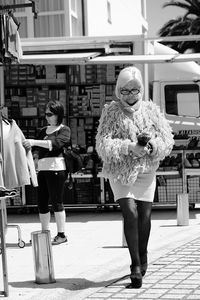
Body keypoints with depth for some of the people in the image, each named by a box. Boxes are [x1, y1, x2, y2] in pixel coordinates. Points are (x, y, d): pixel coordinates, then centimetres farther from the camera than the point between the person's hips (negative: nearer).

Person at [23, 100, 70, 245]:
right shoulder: (44, 131, 20)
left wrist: (34, 142, -24)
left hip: (56, 168, -6)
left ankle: (62, 234, 2)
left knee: (56, 201, -5)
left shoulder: (64, 130, 1)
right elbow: (37, 150, 20)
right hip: (42, 169, 6)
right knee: (42, 202, 5)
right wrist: (33, 150, -2)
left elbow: (56, 143, -18)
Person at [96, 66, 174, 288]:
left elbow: (168, 141, 1)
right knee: (130, 213, -15)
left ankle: (142, 257, 29)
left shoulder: (151, 110, 3)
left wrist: (151, 143, -20)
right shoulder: (111, 111, -3)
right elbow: (102, 144, -13)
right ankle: (136, 266, -11)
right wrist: (129, 147, -25)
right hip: (119, 171, -2)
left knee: (145, 216, 2)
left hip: (146, 170, 2)